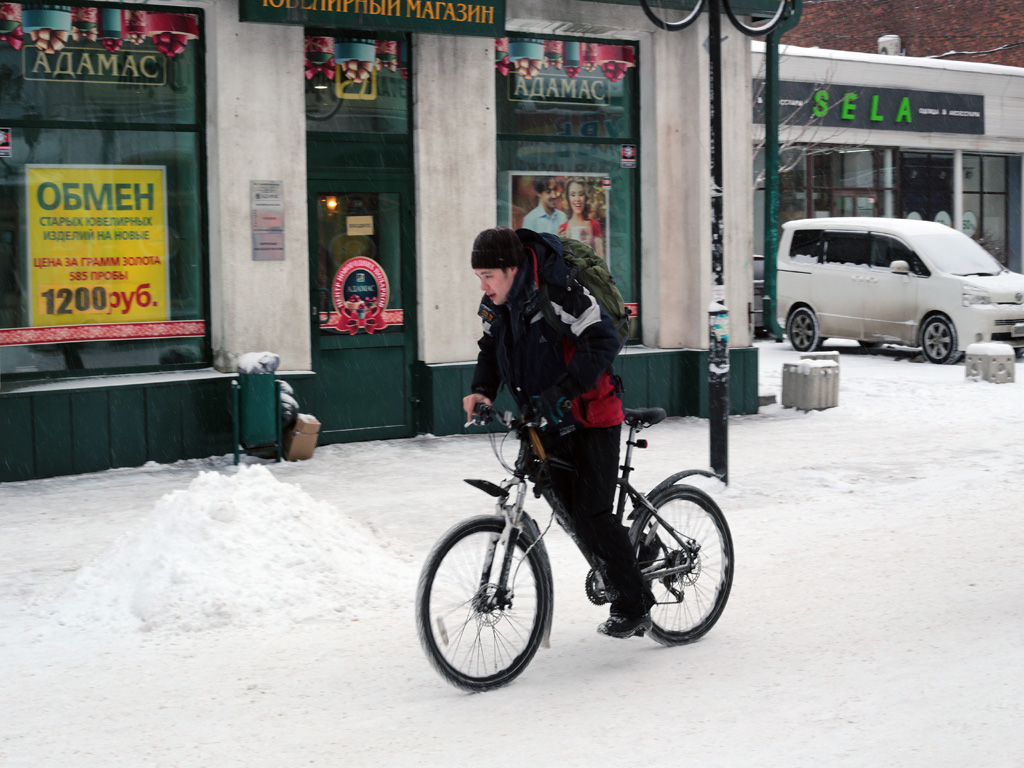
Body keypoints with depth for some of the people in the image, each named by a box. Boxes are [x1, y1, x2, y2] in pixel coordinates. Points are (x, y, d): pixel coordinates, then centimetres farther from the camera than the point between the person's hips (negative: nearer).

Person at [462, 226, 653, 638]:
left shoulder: (559, 294, -24)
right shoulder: (495, 302, 0)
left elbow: (603, 343, -28)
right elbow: (492, 349, 14)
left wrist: (561, 391, -35)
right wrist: (481, 389, -5)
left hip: (591, 418, -8)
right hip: (550, 423, 8)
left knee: (590, 515, -11)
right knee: (571, 515, 11)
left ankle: (633, 608, 1)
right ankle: (616, 580, 29)